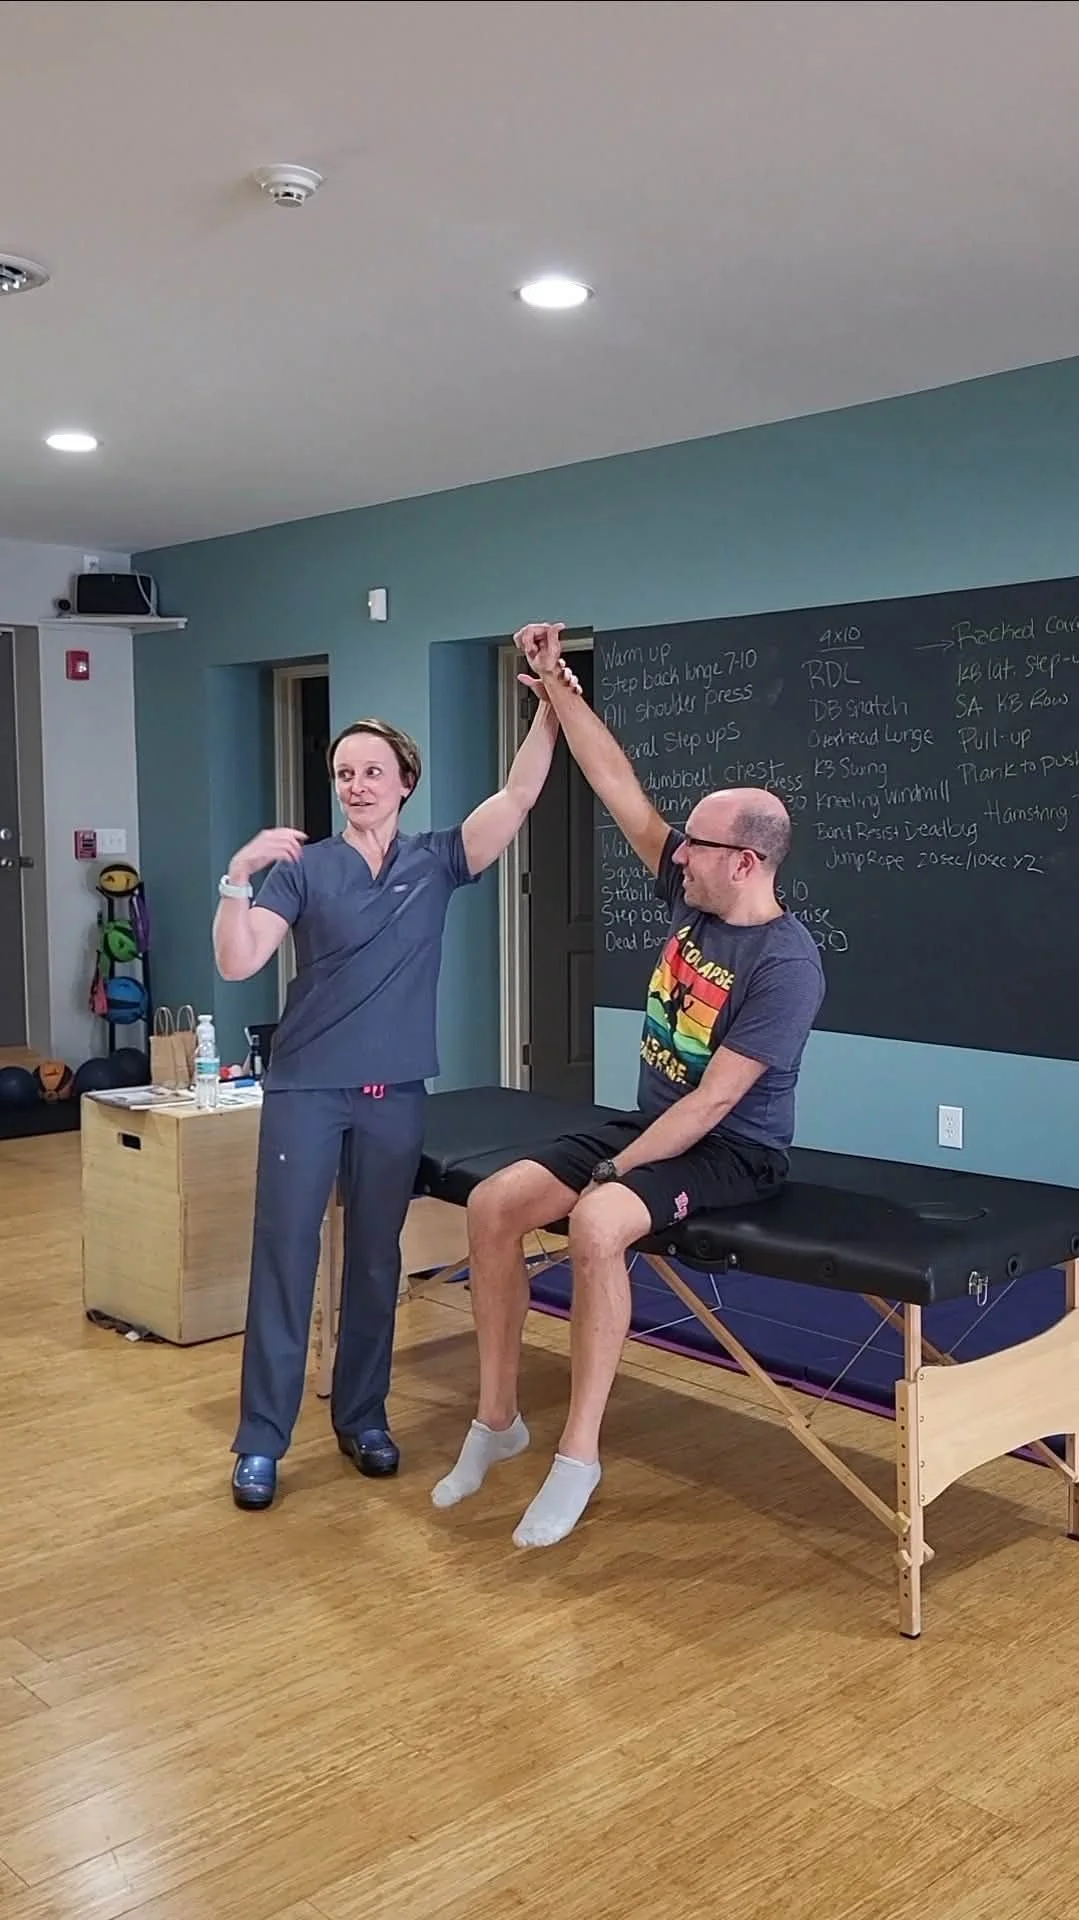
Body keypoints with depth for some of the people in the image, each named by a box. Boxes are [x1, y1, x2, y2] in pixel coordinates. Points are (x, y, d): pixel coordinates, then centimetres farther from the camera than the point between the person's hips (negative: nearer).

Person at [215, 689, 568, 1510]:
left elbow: (519, 796, -8)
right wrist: (239, 876, -26)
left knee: (376, 1259, 12)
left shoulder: (436, 862, 2)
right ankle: (261, 1440, 10)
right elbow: (236, 963, -12)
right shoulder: (302, 869, -3)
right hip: (305, 1087, -2)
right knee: (284, 1256, 0)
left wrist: (551, 707, -18)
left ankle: (363, 1416, 27)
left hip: (394, 1093, 2)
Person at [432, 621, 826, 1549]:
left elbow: (715, 1099, -23)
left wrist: (614, 1171, -21)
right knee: (495, 1202, -10)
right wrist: (558, 687, 1)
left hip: (732, 1153, -8)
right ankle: (498, 1418, 2)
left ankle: (579, 1453, -22)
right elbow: (620, 789, 3)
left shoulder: (785, 963, -21)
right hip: (651, 1124, 8)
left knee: (596, 1223, -36)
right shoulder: (692, 897, 1)